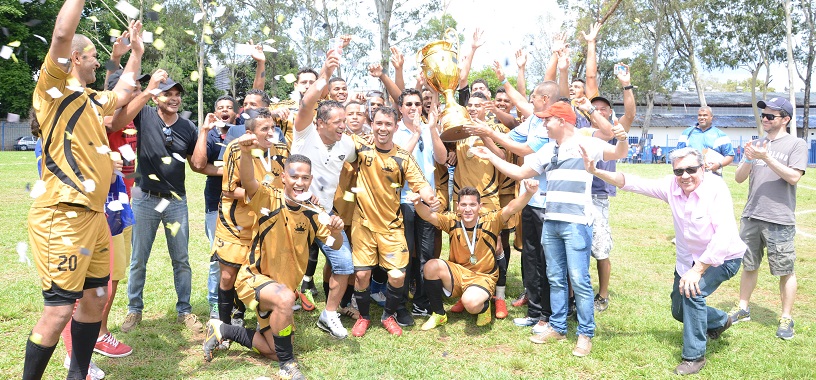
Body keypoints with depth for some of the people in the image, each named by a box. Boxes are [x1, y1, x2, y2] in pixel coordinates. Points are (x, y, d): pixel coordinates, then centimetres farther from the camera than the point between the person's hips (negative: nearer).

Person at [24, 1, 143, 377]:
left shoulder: (91, 99, 20)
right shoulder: (54, 87, -4)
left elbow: (122, 94, 40)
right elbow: (62, 34, -20)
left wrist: (136, 52, 41)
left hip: (94, 215, 9)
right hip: (61, 216, -9)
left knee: (95, 299, 14)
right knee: (58, 311, -8)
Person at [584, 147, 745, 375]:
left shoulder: (716, 189, -28)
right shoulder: (671, 186, -14)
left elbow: (724, 234, -34)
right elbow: (633, 183, -15)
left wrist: (697, 270, -37)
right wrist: (596, 172, -29)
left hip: (722, 258, -6)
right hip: (689, 258, 6)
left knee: (693, 291, -29)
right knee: (679, 312, 15)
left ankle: (694, 356, -9)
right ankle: (720, 321, 49)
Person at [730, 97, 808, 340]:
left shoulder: (796, 144, -2)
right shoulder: (756, 145, 12)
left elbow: (793, 177, -15)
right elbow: (739, 178, 8)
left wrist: (766, 158, -19)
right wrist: (749, 159, -9)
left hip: (779, 220, -5)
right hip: (751, 217, 5)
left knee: (785, 271, 2)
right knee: (749, 266, 14)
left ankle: (786, 319, 14)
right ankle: (743, 309, 26)